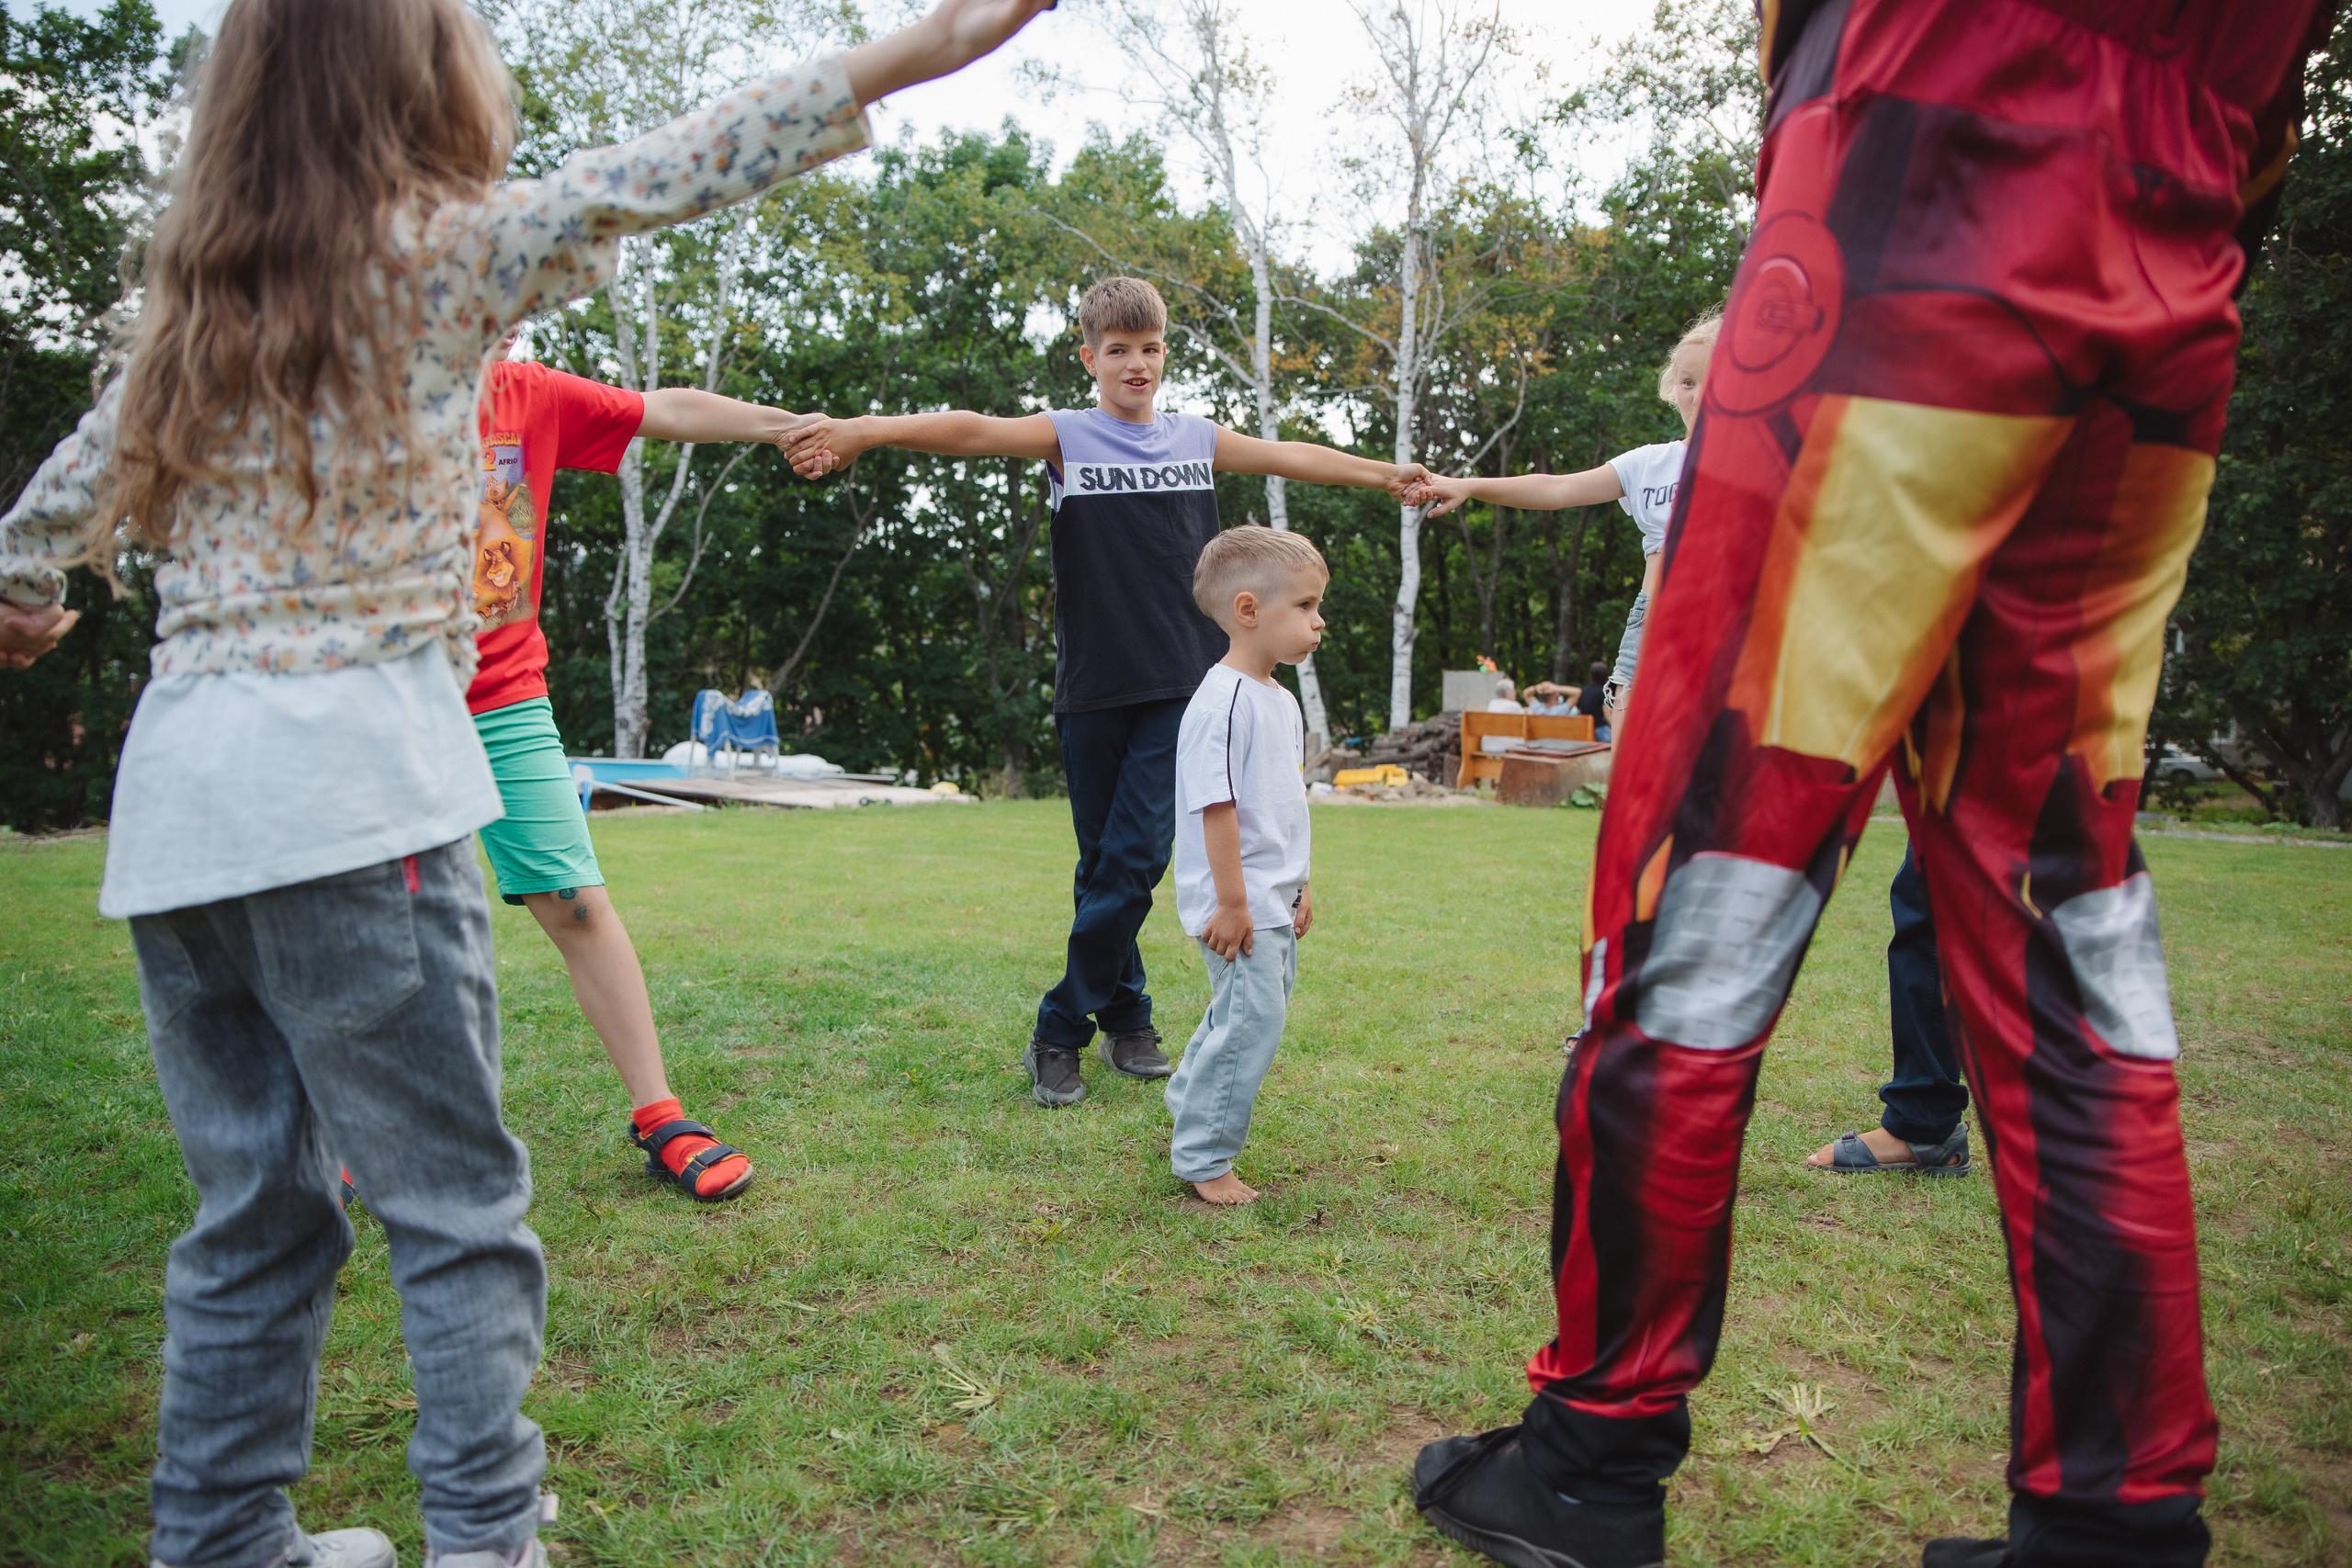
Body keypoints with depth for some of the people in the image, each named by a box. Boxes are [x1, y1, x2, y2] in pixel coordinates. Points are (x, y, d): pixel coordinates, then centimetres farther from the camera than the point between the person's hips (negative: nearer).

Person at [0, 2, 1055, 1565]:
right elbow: (650, 179, -9)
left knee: (255, 1212, 14)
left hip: (177, 789, 7)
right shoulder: (436, 252, 0)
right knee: (457, 1203, 0)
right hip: (347, 773, -7)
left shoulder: (195, 292, 19)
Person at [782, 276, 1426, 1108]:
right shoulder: (1067, 436, 0)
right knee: (1102, 862, 7)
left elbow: (1294, 456, 22)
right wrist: (859, 430, -28)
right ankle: (1125, 1018, 22)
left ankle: (1060, 1034, 3)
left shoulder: (1199, 439, 10)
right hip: (1093, 687, -1)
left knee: (1137, 856, -7)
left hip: (1180, 686, 1)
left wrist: (1389, 475, 29)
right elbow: (971, 431, -15)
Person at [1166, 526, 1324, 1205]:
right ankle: (1202, 1159, 6)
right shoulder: (1223, 702, -18)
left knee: (1252, 1013, 17)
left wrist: (1299, 886, 21)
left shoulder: (1280, 701, 14)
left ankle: (1191, 1118, 34)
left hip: (1275, 903, 10)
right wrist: (1232, 902, -20)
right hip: (1240, 906, -10)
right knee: (1250, 1019, -8)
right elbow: (1216, 806, -20)